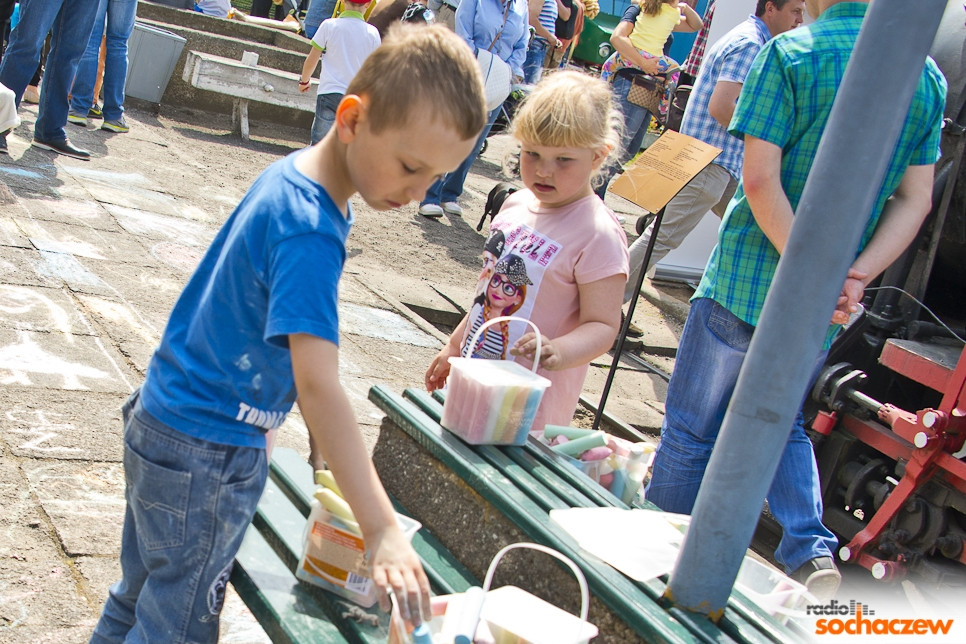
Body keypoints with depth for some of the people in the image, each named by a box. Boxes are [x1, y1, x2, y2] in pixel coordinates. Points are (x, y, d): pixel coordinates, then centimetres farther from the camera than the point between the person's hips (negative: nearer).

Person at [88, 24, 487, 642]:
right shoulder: (310, 232, -28)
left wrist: (324, 429, 17)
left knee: (141, 594, 25)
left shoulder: (293, 173, 1)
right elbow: (318, 383, -35)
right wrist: (382, 528, -37)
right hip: (205, 457, -9)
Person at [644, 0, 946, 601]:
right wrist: (856, 276, -8)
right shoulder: (929, 77, 3)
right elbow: (915, 200, -1)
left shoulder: (791, 53, -12)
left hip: (746, 285, -5)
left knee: (691, 430, 10)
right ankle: (811, 548, 13)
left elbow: (760, 180, -20)